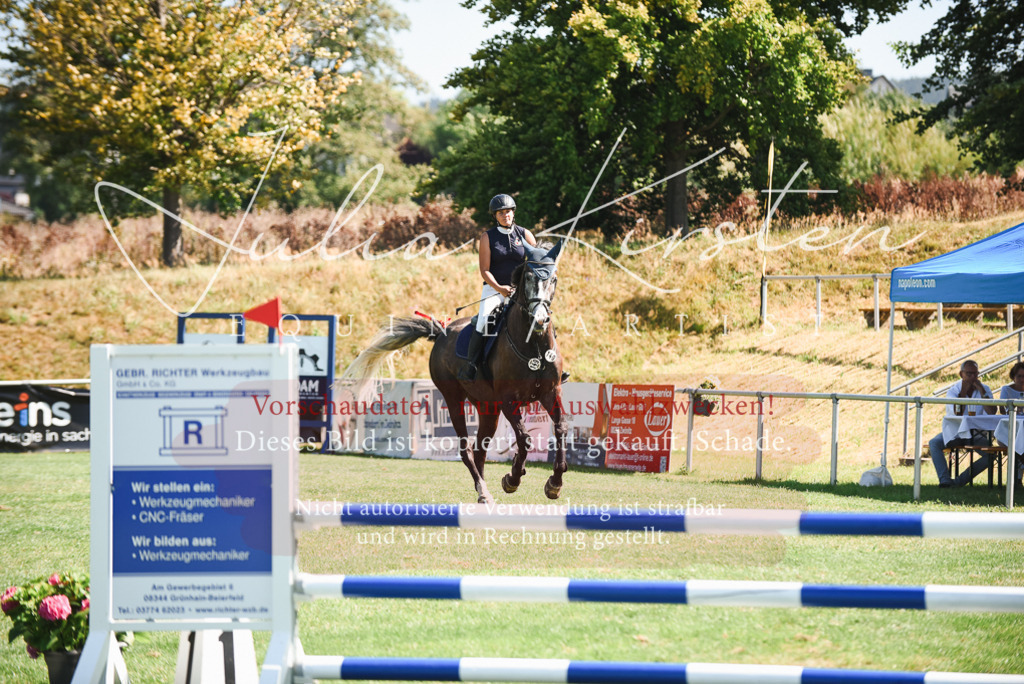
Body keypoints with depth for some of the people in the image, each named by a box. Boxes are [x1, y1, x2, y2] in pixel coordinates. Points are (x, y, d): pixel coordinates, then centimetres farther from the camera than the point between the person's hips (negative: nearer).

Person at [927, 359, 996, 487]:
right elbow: (957, 413, -17)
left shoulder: (984, 389, 2)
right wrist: (963, 391, -21)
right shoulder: (953, 390, -1)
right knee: (934, 443, -28)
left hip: (976, 434, 1)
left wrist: (981, 391, -17)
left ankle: (960, 481, -23)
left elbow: (991, 412, -12)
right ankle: (945, 480, -32)